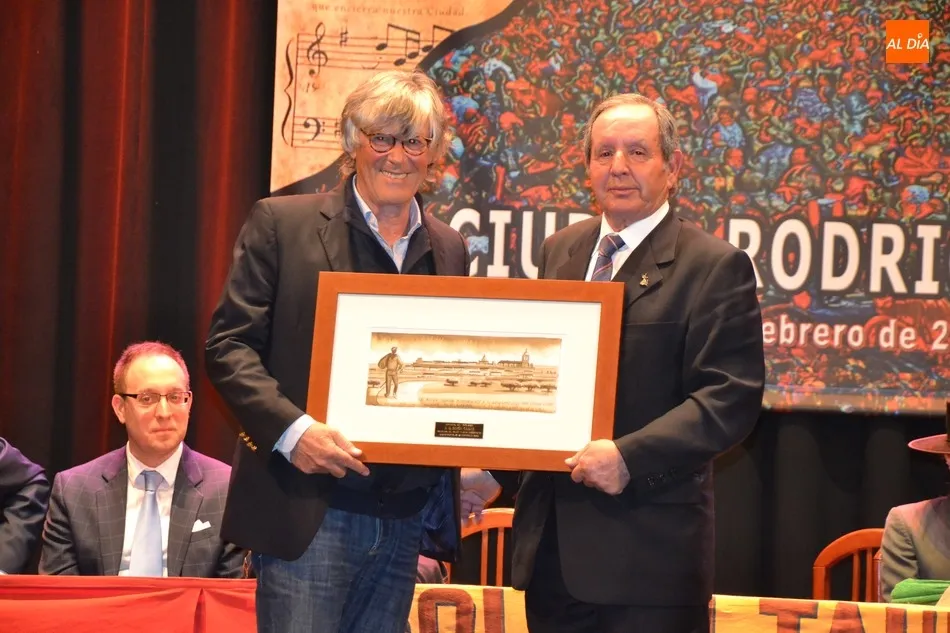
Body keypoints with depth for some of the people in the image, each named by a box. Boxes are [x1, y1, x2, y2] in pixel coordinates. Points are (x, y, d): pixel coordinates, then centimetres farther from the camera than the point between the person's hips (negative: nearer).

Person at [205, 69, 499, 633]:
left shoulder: (449, 249, 13)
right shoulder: (283, 223, -1)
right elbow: (228, 344, -4)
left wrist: (475, 464, 1)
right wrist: (291, 428, -19)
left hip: (406, 519, 5)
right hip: (309, 512, -5)